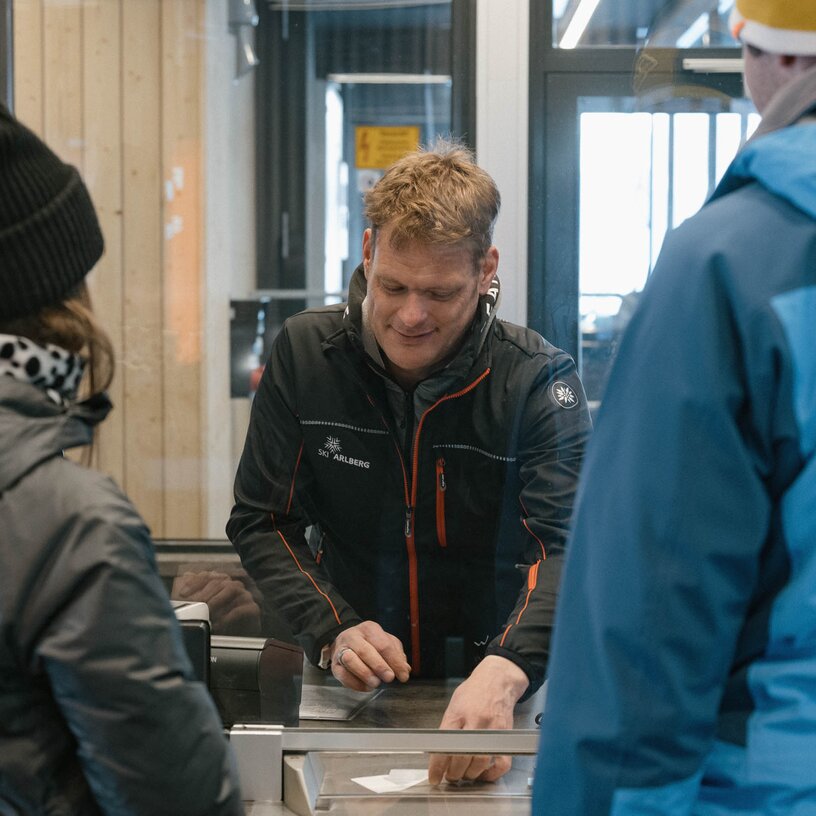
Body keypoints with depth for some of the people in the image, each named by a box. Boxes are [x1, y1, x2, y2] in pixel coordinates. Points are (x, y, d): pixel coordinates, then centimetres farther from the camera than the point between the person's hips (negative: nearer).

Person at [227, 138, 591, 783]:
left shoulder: (537, 381, -9)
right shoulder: (304, 354, -2)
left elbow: (571, 547, -20)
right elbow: (262, 521, 3)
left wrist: (504, 673, -38)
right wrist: (333, 631, -14)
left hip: (501, 688, -1)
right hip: (352, 687, 1)